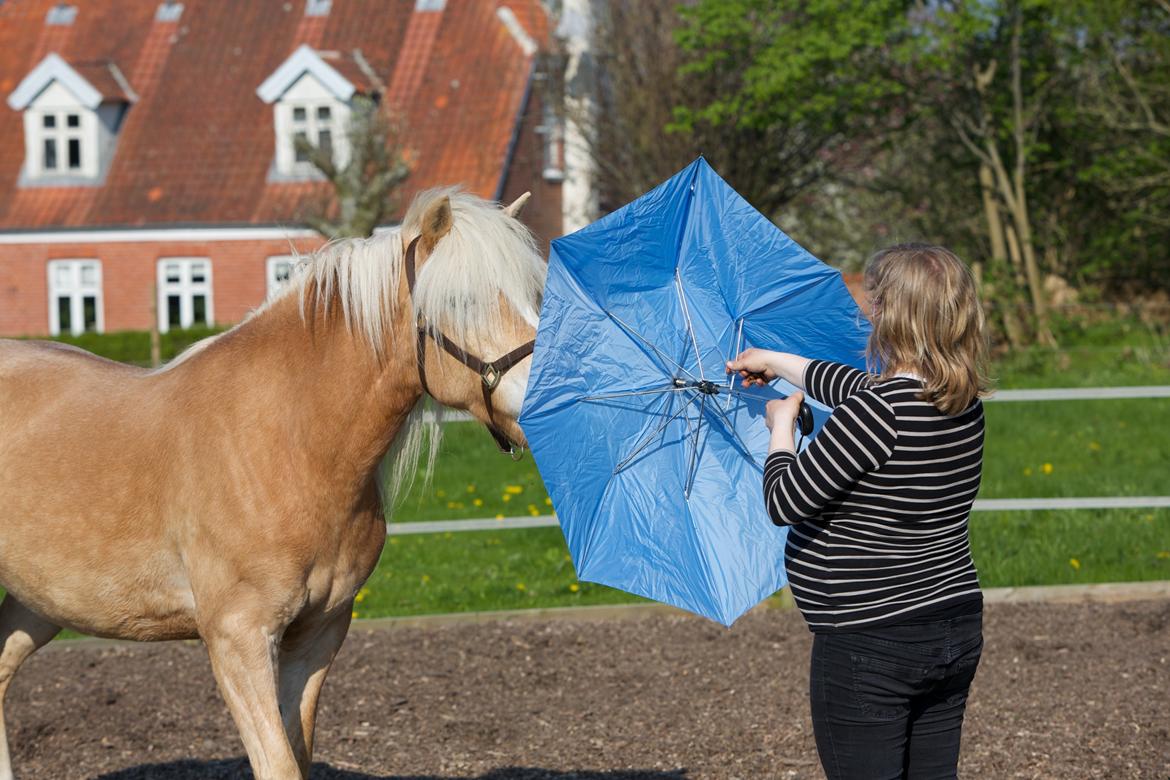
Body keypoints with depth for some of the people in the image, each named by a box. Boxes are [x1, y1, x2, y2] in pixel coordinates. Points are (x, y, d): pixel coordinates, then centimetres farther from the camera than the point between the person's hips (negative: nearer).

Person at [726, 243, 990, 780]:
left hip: (870, 644, -8)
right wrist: (774, 362, 34)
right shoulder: (964, 403, 2)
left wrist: (781, 424, 3)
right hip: (957, 630, 8)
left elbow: (784, 502, -16)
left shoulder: (877, 413, -23)